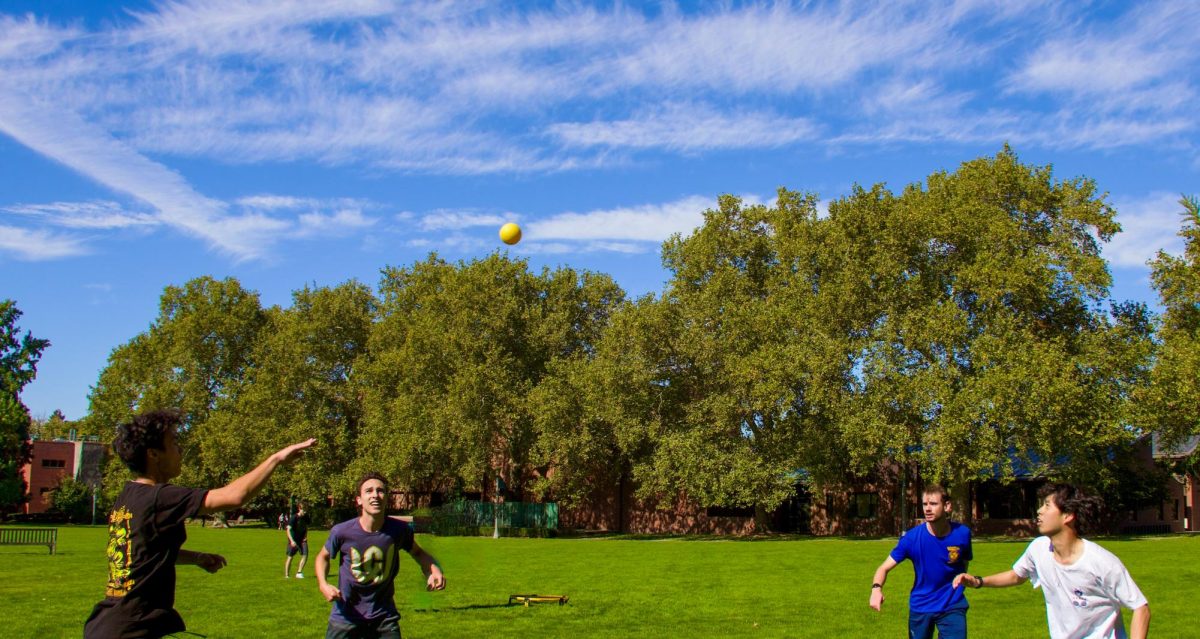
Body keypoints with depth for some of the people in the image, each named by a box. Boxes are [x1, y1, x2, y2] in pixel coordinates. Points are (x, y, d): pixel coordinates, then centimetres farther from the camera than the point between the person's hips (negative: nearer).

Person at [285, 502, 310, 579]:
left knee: (305, 555, -8)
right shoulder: (293, 518, -18)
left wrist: (305, 537, 3)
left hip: (302, 539, 4)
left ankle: (299, 573, 3)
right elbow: (288, 530, -22)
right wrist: (292, 541, -31)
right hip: (293, 540, -4)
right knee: (290, 557, 3)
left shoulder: (305, 517, -2)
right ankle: (286, 575, 14)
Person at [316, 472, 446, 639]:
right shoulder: (342, 531, -16)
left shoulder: (399, 530, -13)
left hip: (384, 618, 1)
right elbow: (323, 556, 6)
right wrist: (323, 584, -12)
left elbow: (418, 553, 8)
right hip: (345, 617, -1)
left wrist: (434, 570, -12)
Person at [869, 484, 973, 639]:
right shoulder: (912, 537, -17)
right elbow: (884, 567, -15)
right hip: (920, 607, 0)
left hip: (952, 606, 0)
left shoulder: (962, 533, -13)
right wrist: (876, 588, -34)